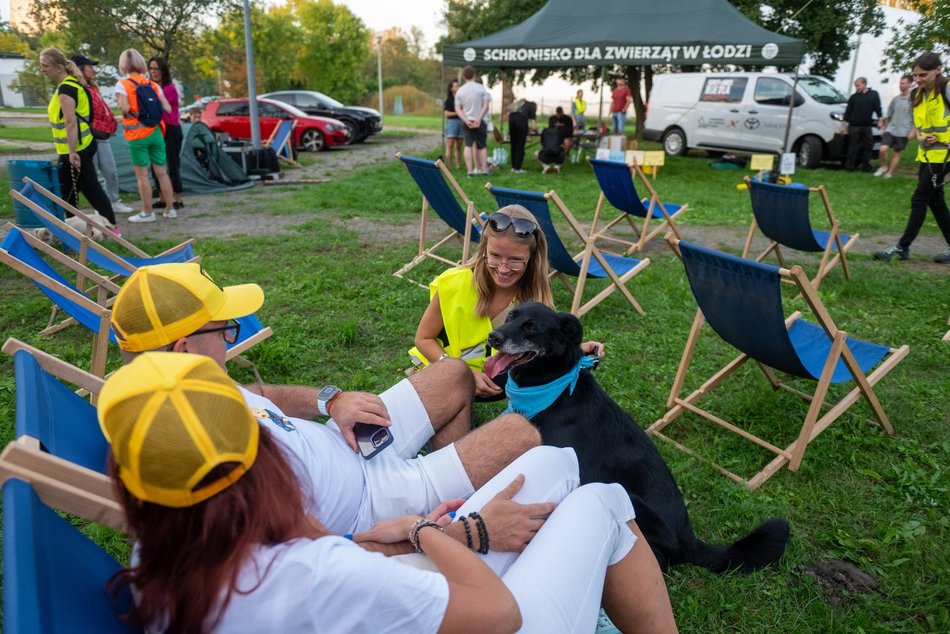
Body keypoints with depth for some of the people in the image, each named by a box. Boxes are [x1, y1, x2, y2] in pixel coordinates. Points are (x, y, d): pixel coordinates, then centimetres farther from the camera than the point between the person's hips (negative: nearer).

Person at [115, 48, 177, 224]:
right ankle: (170, 210, 13)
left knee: (142, 175, 2)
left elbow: (125, 108, -19)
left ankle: (147, 213, 5)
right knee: (161, 172, 10)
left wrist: (128, 111, 3)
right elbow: (167, 109, 1)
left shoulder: (122, 85, -6)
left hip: (137, 136, -4)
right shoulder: (153, 85, 6)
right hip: (155, 132, 4)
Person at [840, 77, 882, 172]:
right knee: (853, 147, -2)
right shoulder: (853, 97, 3)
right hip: (854, 126, -2)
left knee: (867, 146, 3)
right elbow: (847, 111, 3)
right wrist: (843, 125, 0)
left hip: (867, 126, 2)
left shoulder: (874, 94, 5)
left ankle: (866, 166, 10)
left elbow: (878, 108, 5)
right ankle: (849, 166, 3)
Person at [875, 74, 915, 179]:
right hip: (890, 129, 3)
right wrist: (883, 127, 16)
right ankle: (884, 167, 10)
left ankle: (890, 173, 12)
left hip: (903, 132, -3)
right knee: (883, 149, -13)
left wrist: (913, 131, -12)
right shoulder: (895, 99, 10)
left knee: (896, 153, 4)